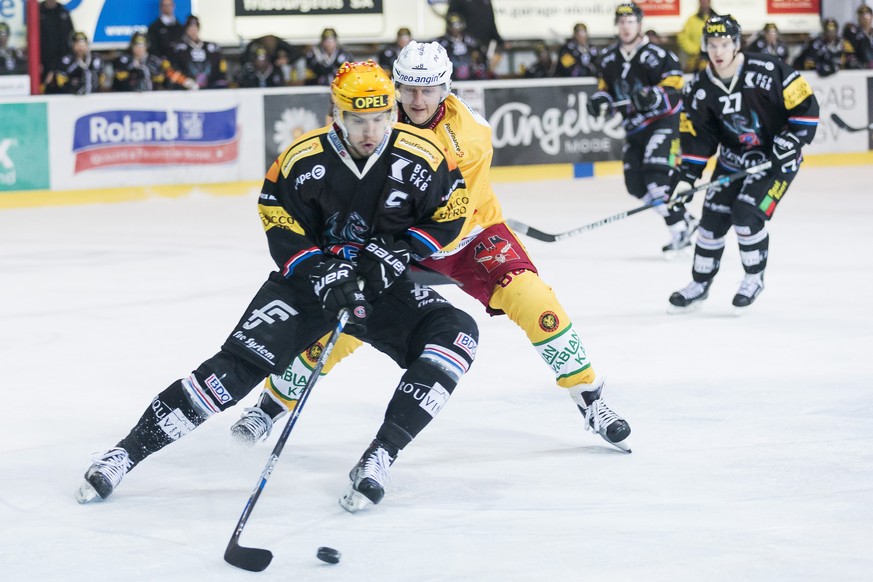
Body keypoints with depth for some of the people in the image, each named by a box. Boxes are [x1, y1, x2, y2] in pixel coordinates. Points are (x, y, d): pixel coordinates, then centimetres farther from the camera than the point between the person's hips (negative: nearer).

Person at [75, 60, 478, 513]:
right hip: (311, 275, -1)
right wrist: (324, 277, -24)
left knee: (455, 334, -24)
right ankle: (132, 447, -7)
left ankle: (380, 456, -24)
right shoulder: (302, 160, -17)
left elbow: (449, 216, -3)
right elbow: (283, 233, -10)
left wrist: (398, 251, -16)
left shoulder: (422, 156, -16)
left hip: (384, 284, 1)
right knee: (241, 361, -15)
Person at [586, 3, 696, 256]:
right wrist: (600, 99, -2)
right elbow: (606, 86, 19)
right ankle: (686, 221, 18)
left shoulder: (657, 55, -16)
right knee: (636, 185, 5)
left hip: (663, 121, -8)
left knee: (655, 175, -24)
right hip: (634, 128, 8)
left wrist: (655, 96, -35)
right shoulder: (609, 57, 6)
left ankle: (680, 230, -19)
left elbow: (675, 90, -18)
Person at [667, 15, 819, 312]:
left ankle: (754, 279, 4)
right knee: (713, 218, 1)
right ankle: (700, 284, 20)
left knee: (747, 214, -18)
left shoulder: (767, 71, -24)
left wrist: (788, 145, -21)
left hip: (777, 158, -5)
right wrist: (686, 177, -12)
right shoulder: (700, 89, -8)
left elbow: (806, 107, -17)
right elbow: (697, 135, -3)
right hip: (733, 159, 5)